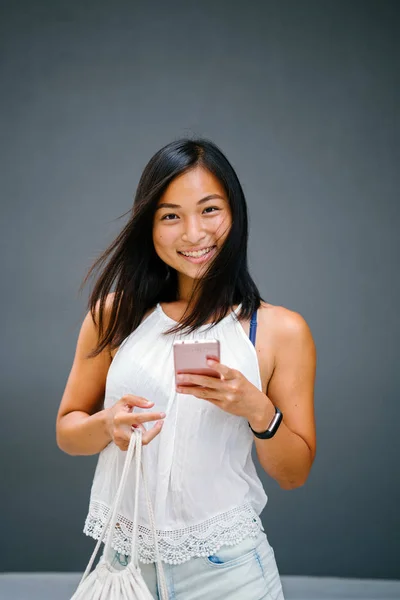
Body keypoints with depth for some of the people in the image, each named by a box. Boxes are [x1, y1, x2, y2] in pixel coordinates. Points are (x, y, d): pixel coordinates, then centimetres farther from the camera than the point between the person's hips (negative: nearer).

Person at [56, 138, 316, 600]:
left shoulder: (282, 330, -5)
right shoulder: (115, 315, -2)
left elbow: (294, 474, -1)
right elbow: (67, 431, 5)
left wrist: (259, 410, -19)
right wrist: (107, 423, -16)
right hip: (124, 560, 2)